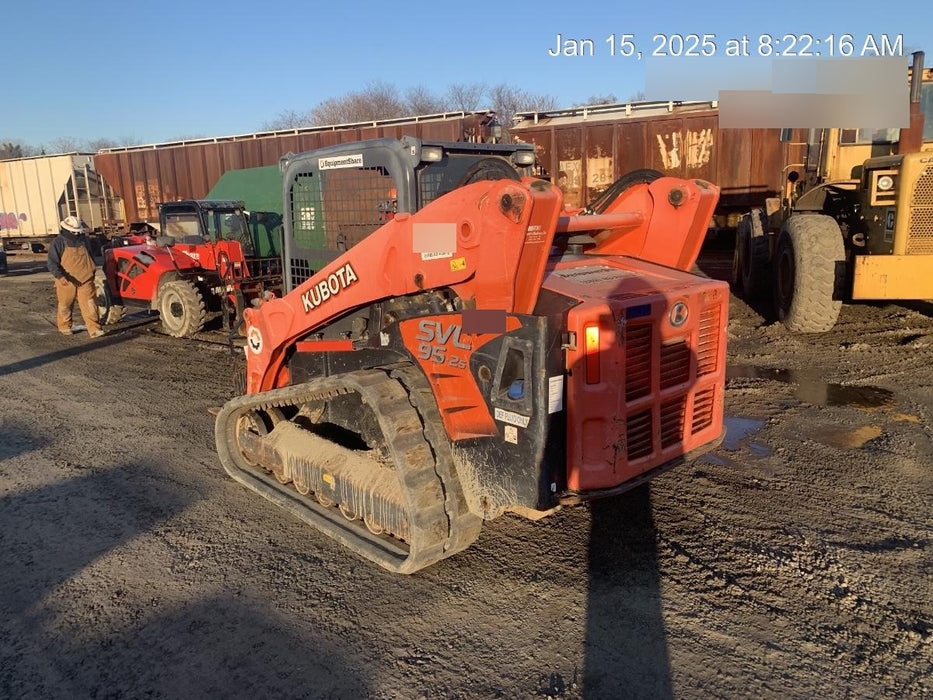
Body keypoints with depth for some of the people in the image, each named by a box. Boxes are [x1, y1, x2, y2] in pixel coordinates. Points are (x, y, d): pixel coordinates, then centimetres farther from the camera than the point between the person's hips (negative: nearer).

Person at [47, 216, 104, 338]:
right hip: (67, 281, -2)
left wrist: (92, 272, 22)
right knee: (65, 305, 11)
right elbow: (52, 263, -10)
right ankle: (64, 327, 30)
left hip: (85, 280, 2)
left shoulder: (84, 240, 8)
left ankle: (94, 329, -10)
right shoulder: (59, 242, -6)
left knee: (89, 304, -7)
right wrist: (60, 276, -23)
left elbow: (91, 257, 23)